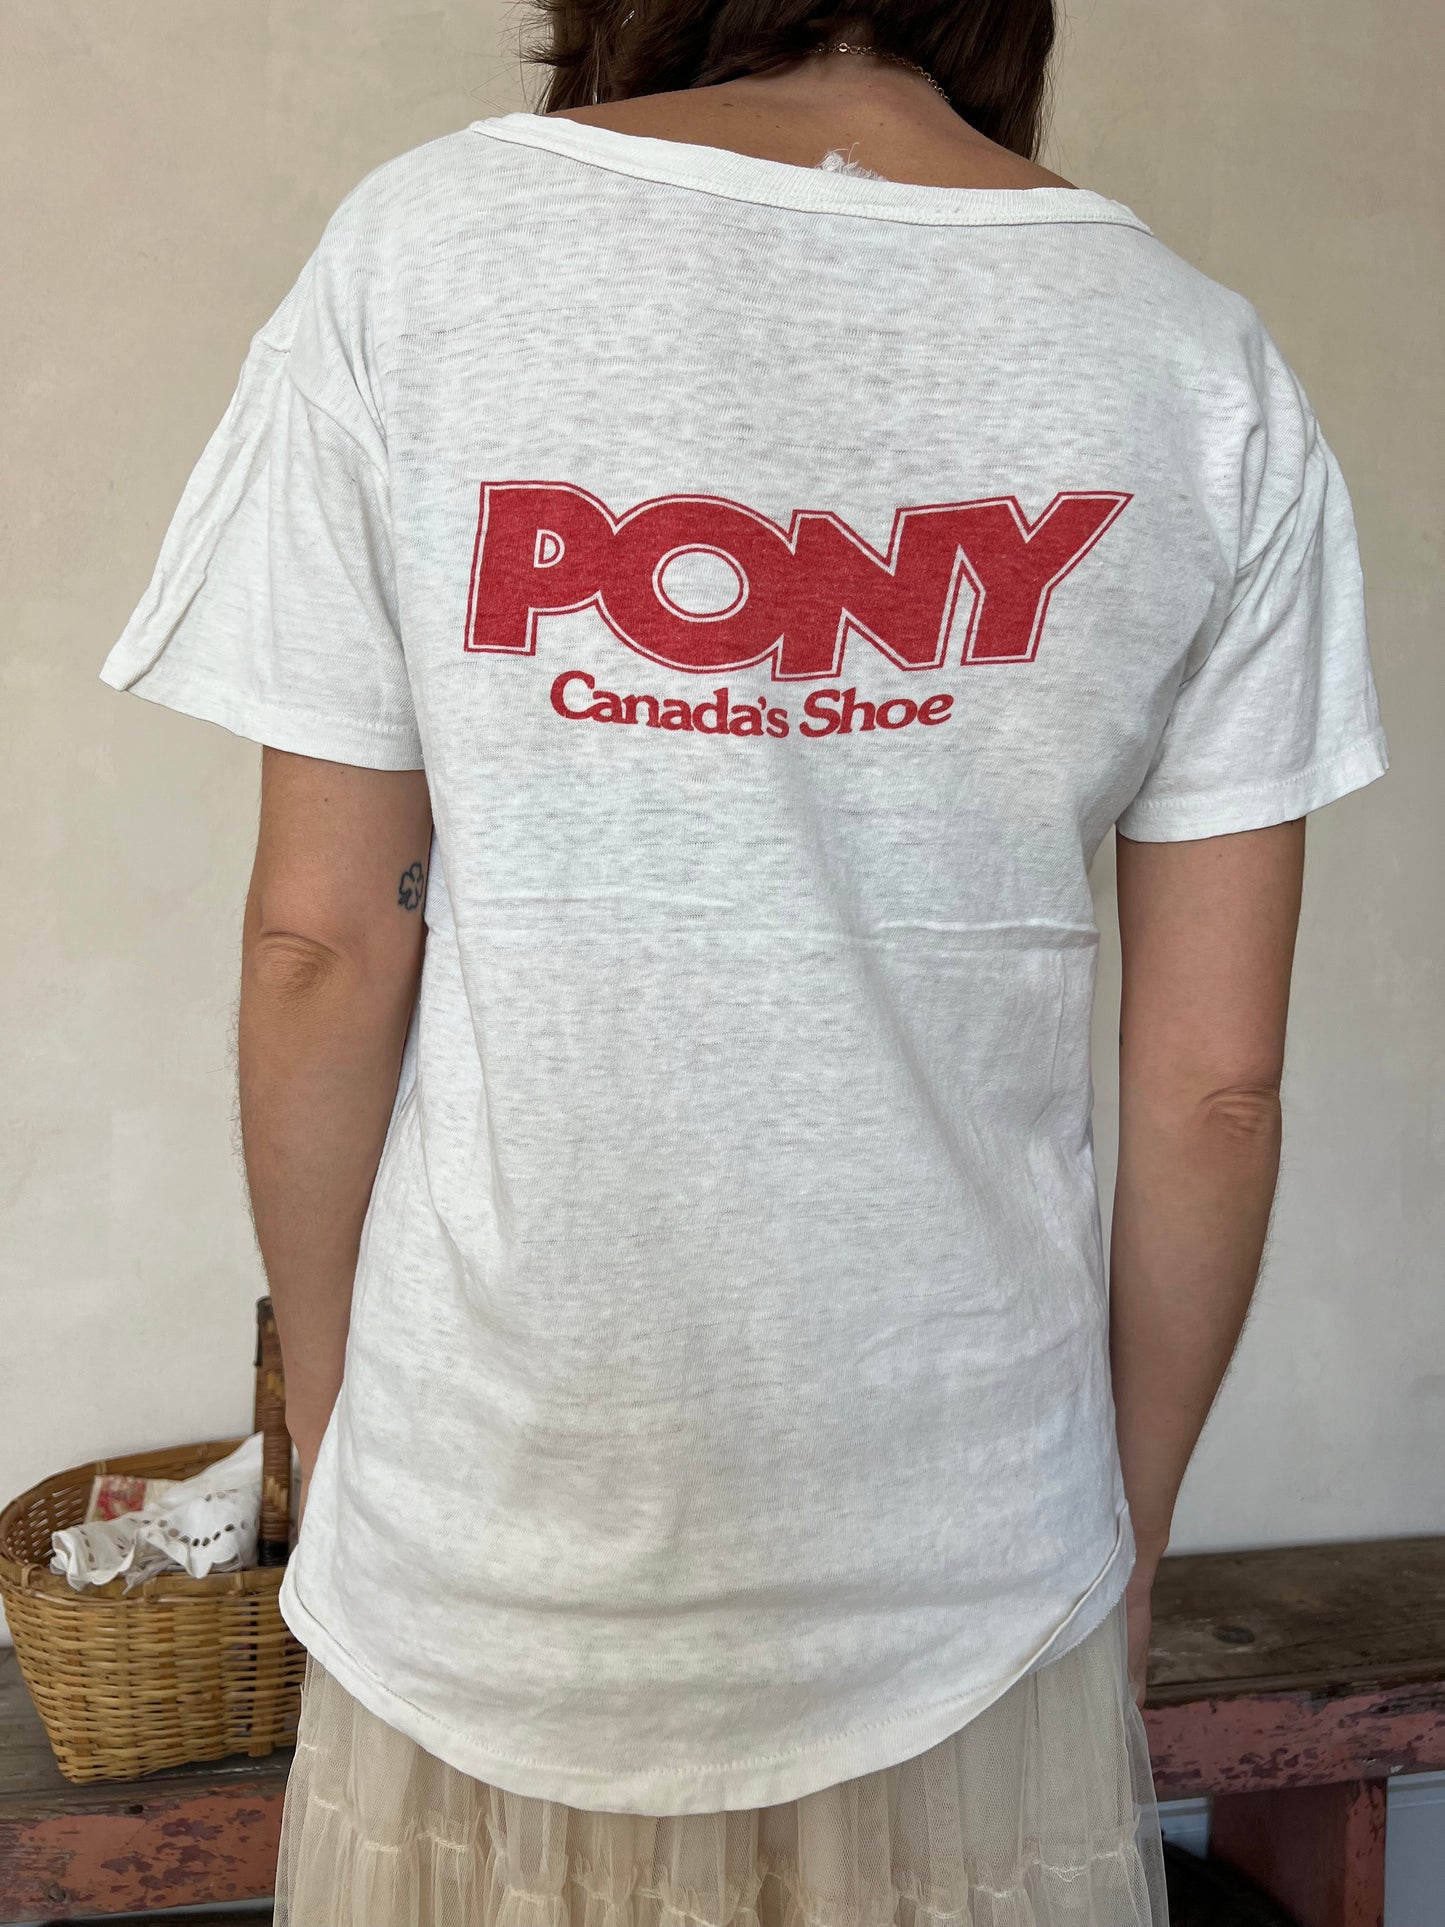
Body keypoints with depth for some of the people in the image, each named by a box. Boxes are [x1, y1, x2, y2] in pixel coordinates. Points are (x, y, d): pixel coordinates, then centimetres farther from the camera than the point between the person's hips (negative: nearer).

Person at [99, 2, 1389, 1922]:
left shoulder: (416, 251, -8)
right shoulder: (1207, 375, -4)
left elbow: (323, 948, -8)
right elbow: (1215, 1080, -4)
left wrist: (332, 1430, 6)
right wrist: (1127, 1532, 10)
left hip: (486, 1551, 0)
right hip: (969, 1561, 1)